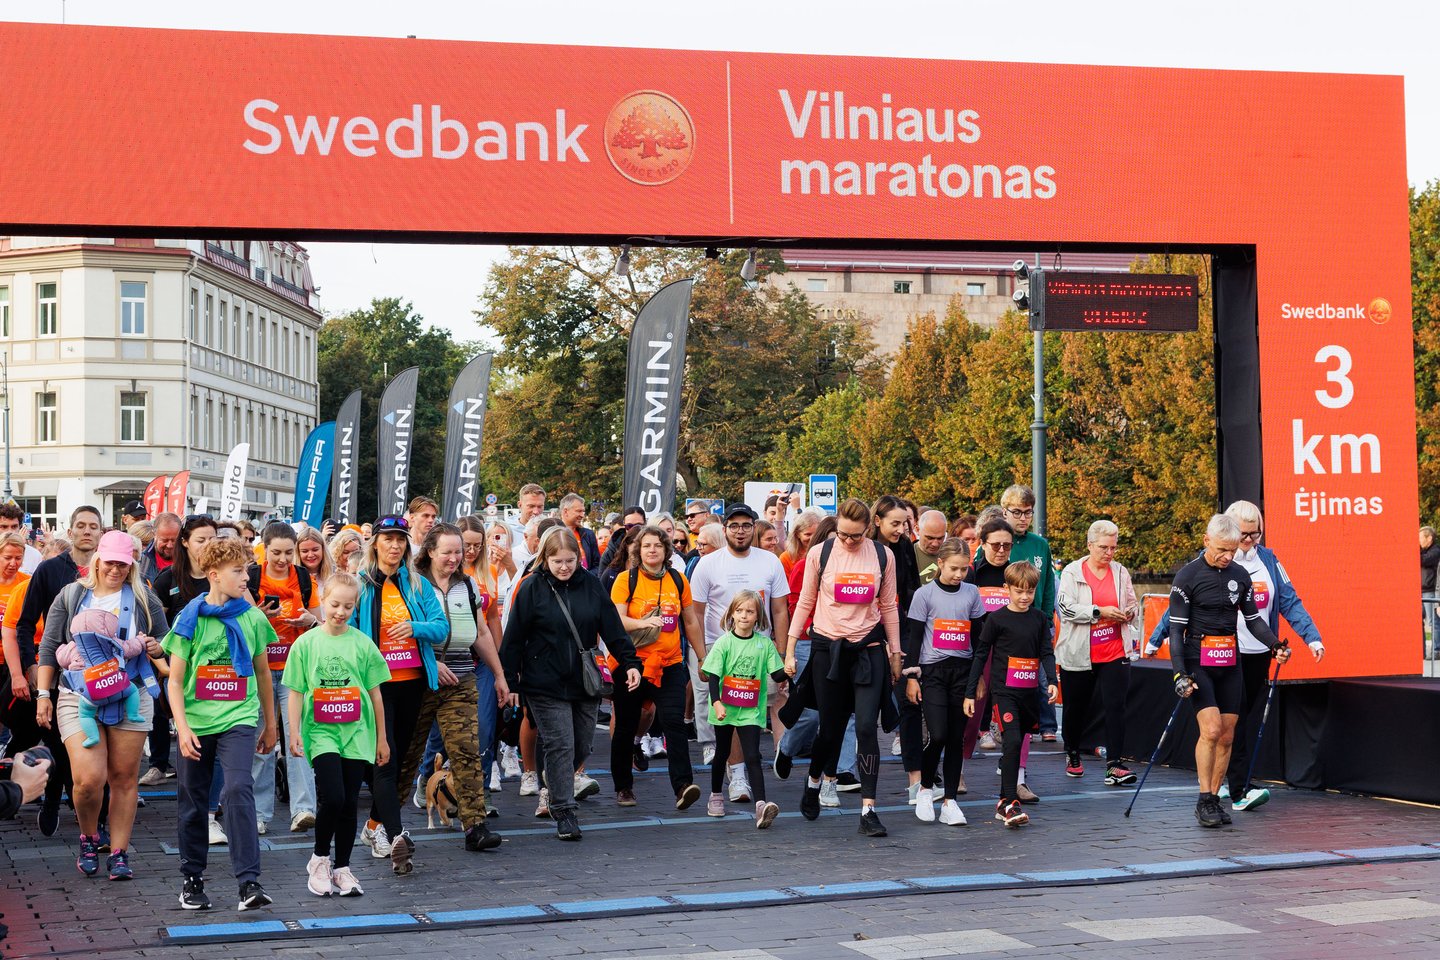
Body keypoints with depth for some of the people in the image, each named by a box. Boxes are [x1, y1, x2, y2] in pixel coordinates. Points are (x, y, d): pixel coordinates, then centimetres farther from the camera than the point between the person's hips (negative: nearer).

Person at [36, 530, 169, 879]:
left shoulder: (143, 599, 9)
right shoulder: (71, 596, 8)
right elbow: (49, 647, 9)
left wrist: (154, 646, -7)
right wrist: (44, 694, 4)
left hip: (130, 700, 1)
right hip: (79, 700, -1)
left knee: (124, 778, 1)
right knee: (89, 778, -14)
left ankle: (119, 853, 12)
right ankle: (88, 838, 14)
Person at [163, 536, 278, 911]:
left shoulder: (252, 618, 4)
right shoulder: (191, 617, -2)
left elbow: (262, 672, 15)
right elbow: (175, 680, -2)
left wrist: (270, 724, 20)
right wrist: (182, 727, -13)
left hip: (239, 718, 0)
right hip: (196, 721, 0)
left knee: (238, 790, -18)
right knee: (194, 800, 10)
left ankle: (249, 881, -19)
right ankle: (192, 879, 26)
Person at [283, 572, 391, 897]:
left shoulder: (362, 644, 4)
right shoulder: (306, 643, 1)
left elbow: (375, 693, 9)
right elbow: (296, 692, 4)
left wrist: (381, 737, 11)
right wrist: (294, 733, -3)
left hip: (356, 733, 2)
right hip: (321, 731, -2)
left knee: (350, 804, 4)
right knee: (332, 798, -15)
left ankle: (342, 868, 18)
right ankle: (320, 858, 7)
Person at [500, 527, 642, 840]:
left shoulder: (590, 584, 3)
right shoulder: (531, 588, -6)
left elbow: (612, 627, 5)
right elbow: (514, 638, -4)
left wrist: (630, 662, -4)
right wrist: (509, 682, -5)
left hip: (585, 682, 4)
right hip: (546, 684, -4)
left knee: (581, 747, 10)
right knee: (560, 746, -7)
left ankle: (556, 791, 32)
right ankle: (564, 813, 0)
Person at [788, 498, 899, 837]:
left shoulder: (883, 555, 1)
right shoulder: (819, 553, -3)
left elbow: (888, 606, 9)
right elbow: (805, 603, 4)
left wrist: (895, 652, 9)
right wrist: (789, 650, 2)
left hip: (868, 647, 0)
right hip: (827, 647, 0)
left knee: (866, 726, -10)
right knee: (830, 728, 6)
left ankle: (868, 809, -7)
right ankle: (813, 781, 37)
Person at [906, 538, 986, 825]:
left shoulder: (971, 593, 7)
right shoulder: (925, 594, -2)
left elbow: (978, 636, 13)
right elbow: (914, 637, -1)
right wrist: (911, 676, -4)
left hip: (963, 671, 3)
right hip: (933, 670, -3)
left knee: (956, 738, 3)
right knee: (938, 735, -14)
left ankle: (950, 800, 9)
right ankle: (925, 789, 9)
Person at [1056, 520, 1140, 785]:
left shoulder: (1121, 572, 7)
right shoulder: (1072, 572, -2)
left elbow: (1133, 605, 18)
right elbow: (1065, 608, -13)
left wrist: (1127, 614, -5)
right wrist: (1100, 612, -20)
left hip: (1114, 653, 1)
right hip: (1078, 654, -1)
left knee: (1115, 706, -10)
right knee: (1076, 707, 13)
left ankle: (1114, 766, -13)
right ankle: (1072, 755, 36)